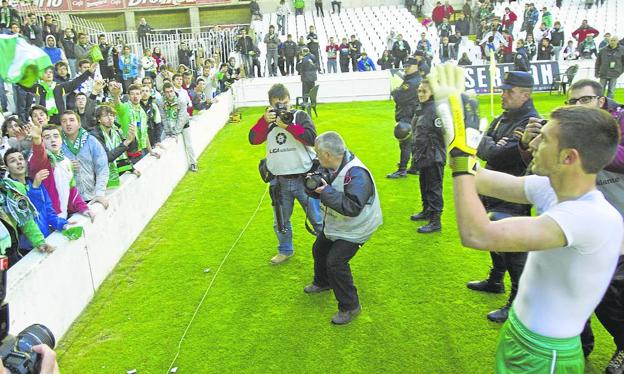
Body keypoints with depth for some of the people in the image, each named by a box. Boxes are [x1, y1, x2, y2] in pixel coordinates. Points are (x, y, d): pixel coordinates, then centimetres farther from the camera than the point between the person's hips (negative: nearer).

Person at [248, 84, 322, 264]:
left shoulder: (300, 115, -4)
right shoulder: (267, 121, 5)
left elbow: (312, 138, -19)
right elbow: (253, 140, -11)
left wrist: (288, 125, -25)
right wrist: (265, 120, -24)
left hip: (304, 178, -3)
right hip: (279, 181, 3)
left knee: (317, 218, 8)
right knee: (281, 221, 19)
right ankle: (285, 250, 40)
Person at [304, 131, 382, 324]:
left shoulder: (357, 175, -34)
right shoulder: (330, 167, -8)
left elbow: (353, 207, -43)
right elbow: (326, 191, 5)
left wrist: (326, 191, -41)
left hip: (354, 228, -9)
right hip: (334, 222, 9)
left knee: (335, 262, -19)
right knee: (319, 251, 24)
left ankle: (350, 306, 0)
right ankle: (322, 282, 53)